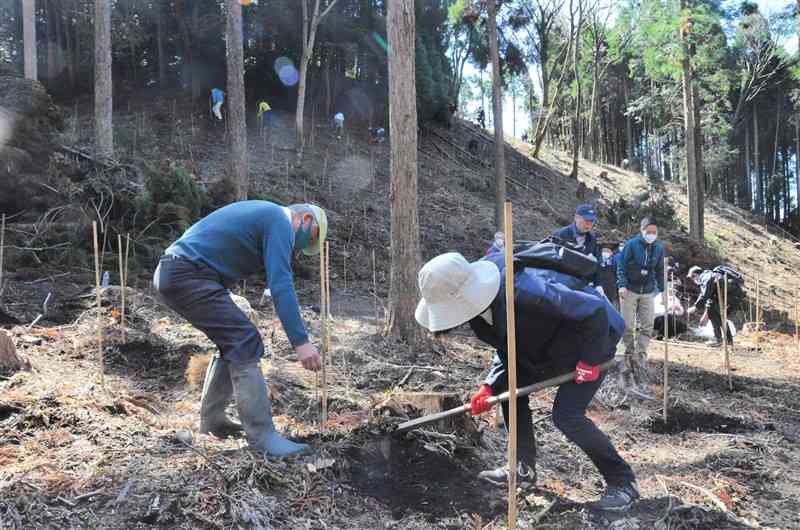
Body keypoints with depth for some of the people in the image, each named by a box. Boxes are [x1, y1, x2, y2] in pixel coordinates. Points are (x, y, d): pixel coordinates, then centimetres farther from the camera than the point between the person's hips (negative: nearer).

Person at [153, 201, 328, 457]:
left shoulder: (263, 215, 24)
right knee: (246, 343, -12)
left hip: (171, 274, 10)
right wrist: (301, 341, -20)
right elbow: (281, 285, -17)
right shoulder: (281, 221, -5)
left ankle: (211, 420, 21)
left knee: (233, 343, 16)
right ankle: (262, 436, -13)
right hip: (189, 275, -10)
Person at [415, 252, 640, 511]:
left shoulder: (523, 291, -39)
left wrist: (589, 361, -25)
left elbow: (594, 311, -33)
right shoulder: (480, 305, -9)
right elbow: (506, 349, 5)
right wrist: (490, 386, -9)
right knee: (509, 386, 5)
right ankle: (524, 469, 16)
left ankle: (622, 482, -1)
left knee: (567, 414, -17)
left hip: (593, 339, -9)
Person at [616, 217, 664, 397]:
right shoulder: (631, 245, -8)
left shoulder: (659, 249, 3)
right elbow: (621, 266, -7)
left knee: (647, 328, -5)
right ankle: (629, 362, 10)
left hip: (648, 293, 3)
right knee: (628, 328, 0)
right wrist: (622, 285, -19)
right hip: (629, 291, -3)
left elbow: (659, 271, 11)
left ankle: (638, 360, -1)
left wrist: (661, 290, 7)